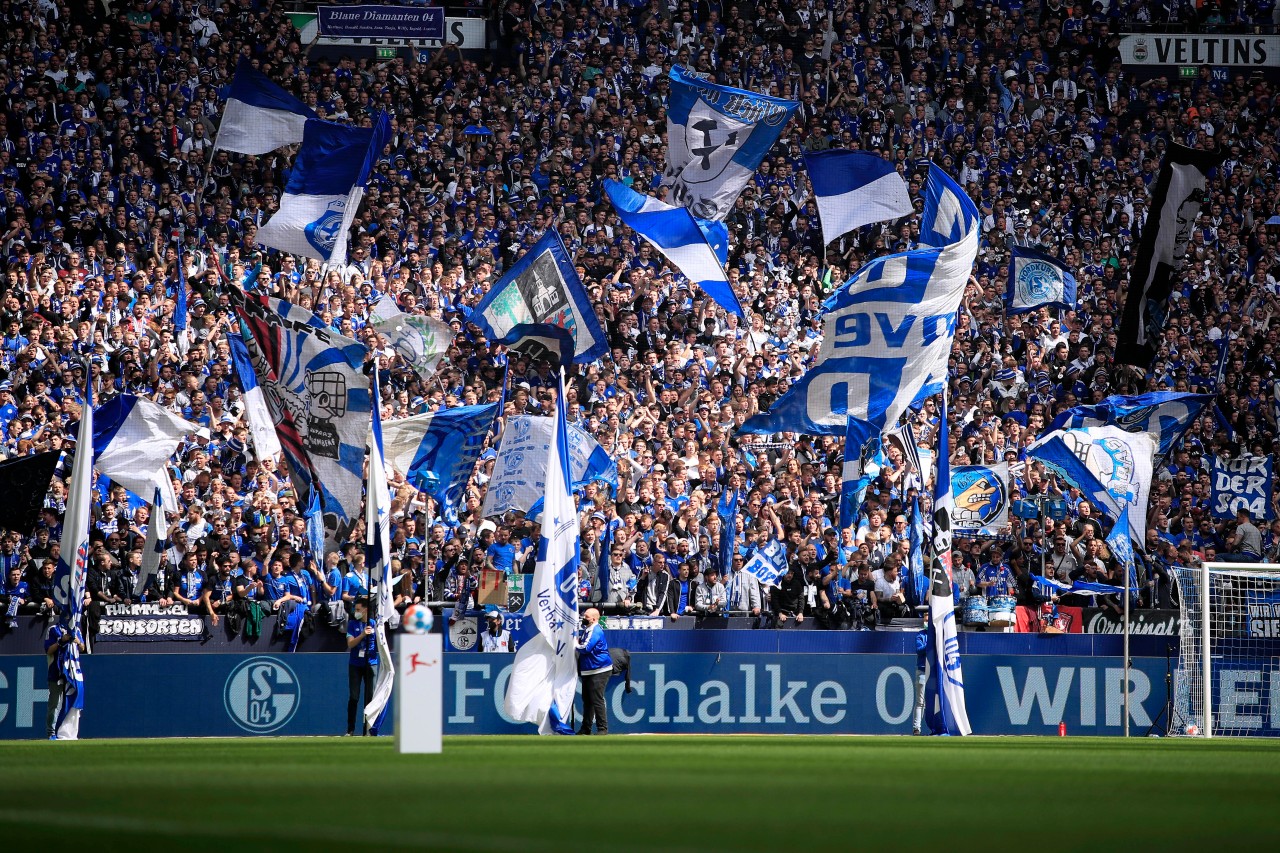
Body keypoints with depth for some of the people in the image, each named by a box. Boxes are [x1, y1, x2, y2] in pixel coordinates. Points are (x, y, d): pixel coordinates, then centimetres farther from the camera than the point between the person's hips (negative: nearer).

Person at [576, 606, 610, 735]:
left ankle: (602, 728, -8)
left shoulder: (596, 631, -16)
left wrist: (575, 644, -6)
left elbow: (585, 648, -23)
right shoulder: (585, 629, 13)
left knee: (596, 700, -11)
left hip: (598, 671, -10)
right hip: (587, 671, 10)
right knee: (587, 699, 15)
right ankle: (586, 728, 23)